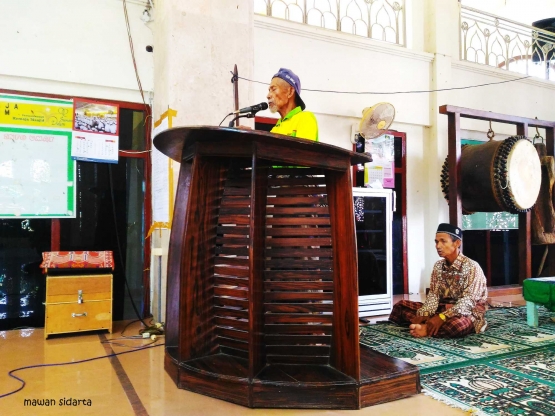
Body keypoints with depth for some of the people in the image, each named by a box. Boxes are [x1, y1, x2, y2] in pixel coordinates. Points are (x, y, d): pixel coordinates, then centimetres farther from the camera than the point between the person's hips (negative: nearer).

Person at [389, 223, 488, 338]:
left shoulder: (472, 267, -15)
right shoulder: (438, 266, 6)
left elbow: (468, 301, -24)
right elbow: (433, 294, 2)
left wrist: (442, 317, -35)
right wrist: (424, 315, -18)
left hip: (467, 314, -6)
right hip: (443, 309, 7)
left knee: (457, 324, -43)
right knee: (401, 305, -6)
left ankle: (427, 329, -22)